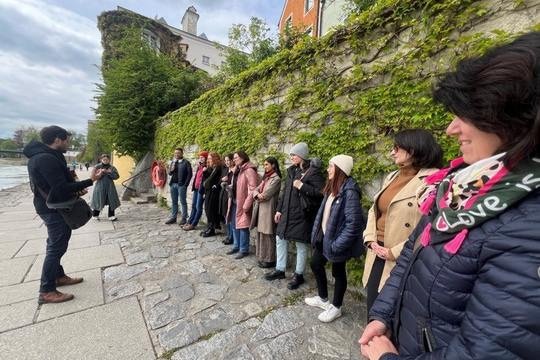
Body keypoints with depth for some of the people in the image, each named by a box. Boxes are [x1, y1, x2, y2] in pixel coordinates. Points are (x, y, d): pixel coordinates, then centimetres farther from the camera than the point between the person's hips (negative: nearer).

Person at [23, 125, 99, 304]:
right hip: (54, 209, -11)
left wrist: (77, 188, 3)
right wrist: (90, 181, -23)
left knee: (56, 245, 19)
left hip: (52, 207, 11)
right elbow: (62, 188, -27)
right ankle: (46, 291, 8)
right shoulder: (47, 159, -24)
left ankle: (59, 276, 34)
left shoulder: (42, 155, 9)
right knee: (56, 247, -2)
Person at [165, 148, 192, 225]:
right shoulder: (173, 162, 15)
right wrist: (173, 164, -8)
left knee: (183, 202, 0)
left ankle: (184, 218, 7)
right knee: (174, 202, 13)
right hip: (173, 184, 6)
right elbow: (170, 173, 10)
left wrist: (186, 184, -13)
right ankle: (173, 217, 22)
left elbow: (190, 174, -8)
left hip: (181, 185, -6)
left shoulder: (186, 162, -3)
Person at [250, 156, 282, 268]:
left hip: (268, 209, -8)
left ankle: (269, 260, 13)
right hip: (260, 209, 8)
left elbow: (266, 195, -17)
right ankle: (262, 257, 27)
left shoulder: (276, 179, -11)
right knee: (261, 233, 14)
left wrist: (258, 196, 1)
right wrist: (257, 194, -13)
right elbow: (256, 190, 8)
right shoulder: (266, 177, 16)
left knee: (268, 235, 0)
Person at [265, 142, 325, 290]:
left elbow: (320, 192, -20)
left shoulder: (313, 171, -12)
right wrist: (279, 209, 12)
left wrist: (301, 186, -23)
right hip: (287, 212, 8)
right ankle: (280, 270, 32)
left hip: (302, 213, -8)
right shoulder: (292, 170, 10)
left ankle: (298, 275, 27)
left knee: (301, 245, 7)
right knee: (280, 239, 15)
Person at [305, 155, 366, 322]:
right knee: (316, 264, 20)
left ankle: (336, 307, 36)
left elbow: (354, 223, -26)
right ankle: (322, 298, 43)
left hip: (334, 240, -9)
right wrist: (317, 233, 10)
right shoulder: (333, 188, 5)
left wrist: (337, 244, -23)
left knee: (338, 272, 12)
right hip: (324, 237, 9)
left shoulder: (349, 191, -23)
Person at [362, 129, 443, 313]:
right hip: (377, 256, 7)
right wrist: (371, 240, 0)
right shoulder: (392, 176, 11)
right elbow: (374, 210, 13)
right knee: (373, 311, 21)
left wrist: (395, 252, -17)